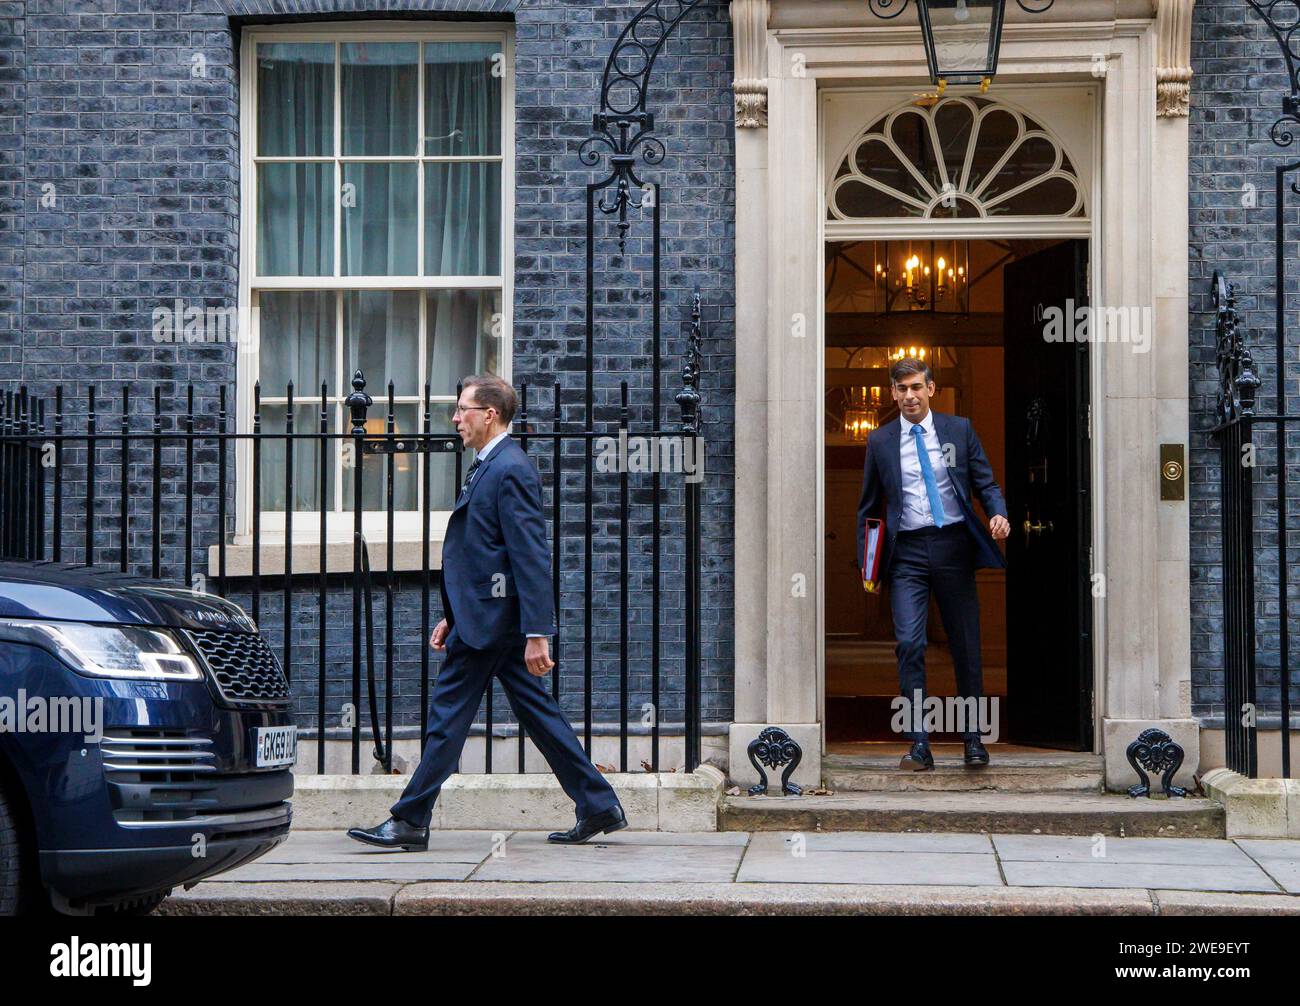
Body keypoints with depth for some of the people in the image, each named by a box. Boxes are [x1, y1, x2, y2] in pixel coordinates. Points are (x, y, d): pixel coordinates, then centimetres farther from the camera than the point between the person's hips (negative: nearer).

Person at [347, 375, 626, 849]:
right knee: (535, 710, 11)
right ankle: (598, 806, 14)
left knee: (449, 713, -3)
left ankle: (410, 822, 5)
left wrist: (537, 632, -23)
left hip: (490, 616, -10)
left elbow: (532, 557, -20)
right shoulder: (489, 467, 17)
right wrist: (453, 616, 22)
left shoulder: (510, 470, -15)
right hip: (482, 613, 10)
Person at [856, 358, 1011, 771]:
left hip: (953, 546, 0)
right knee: (909, 644, -13)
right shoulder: (880, 441, 8)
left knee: (966, 645, 6)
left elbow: (986, 483, 8)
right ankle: (919, 747, -10)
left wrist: (998, 514, -13)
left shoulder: (959, 429, 6)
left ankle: (973, 740, 19)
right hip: (907, 551, 0)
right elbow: (869, 506, 14)